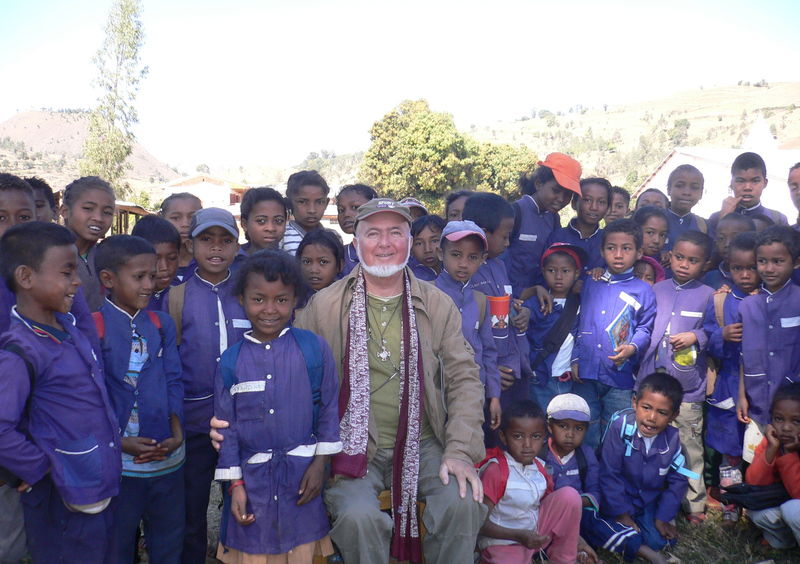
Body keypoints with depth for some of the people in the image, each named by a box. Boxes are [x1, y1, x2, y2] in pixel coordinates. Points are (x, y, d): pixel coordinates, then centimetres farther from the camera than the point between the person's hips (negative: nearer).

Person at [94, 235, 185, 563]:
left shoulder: (162, 324, 4)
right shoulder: (93, 328, -9)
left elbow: (174, 382, 2)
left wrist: (177, 432, -11)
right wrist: (120, 442, -19)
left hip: (167, 456, 4)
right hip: (117, 460, -3)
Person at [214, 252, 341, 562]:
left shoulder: (314, 348, -5)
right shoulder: (230, 361, -1)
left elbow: (329, 408, -1)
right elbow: (226, 425, 3)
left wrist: (320, 462, -2)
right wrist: (234, 484, 2)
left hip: (302, 473, -1)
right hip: (253, 478, 1)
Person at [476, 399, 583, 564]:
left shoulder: (540, 467, -1)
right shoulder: (496, 470, -20)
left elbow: (556, 510, 10)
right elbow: (480, 522, -20)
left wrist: (578, 541, 2)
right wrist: (519, 536, -27)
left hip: (536, 536, 6)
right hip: (504, 543, -6)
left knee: (569, 495, -13)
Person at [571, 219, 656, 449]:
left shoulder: (643, 291, 3)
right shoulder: (589, 285, 10)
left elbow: (645, 328, 3)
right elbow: (576, 324, 10)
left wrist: (632, 347, -17)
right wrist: (575, 359, 3)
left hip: (621, 377, -1)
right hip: (585, 373, 2)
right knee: (585, 434, 9)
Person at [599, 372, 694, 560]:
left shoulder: (672, 438, -14)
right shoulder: (620, 426, -28)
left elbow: (678, 480, -2)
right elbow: (609, 474, -21)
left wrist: (663, 518, -5)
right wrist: (621, 514, -17)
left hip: (650, 501, 4)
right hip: (619, 498, -4)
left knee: (659, 541, -9)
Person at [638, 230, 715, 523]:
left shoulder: (707, 295, 0)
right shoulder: (657, 290, 10)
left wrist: (696, 337, -16)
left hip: (687, 387, -3)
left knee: (689, 445, 1)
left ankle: (694, 504, 17)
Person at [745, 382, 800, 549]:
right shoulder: (771, 441, -11)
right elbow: (753, 484, -18)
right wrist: (771, 449, -29)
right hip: (783, 503, 5)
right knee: (756, 510, -19)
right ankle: (783, 537, 6)